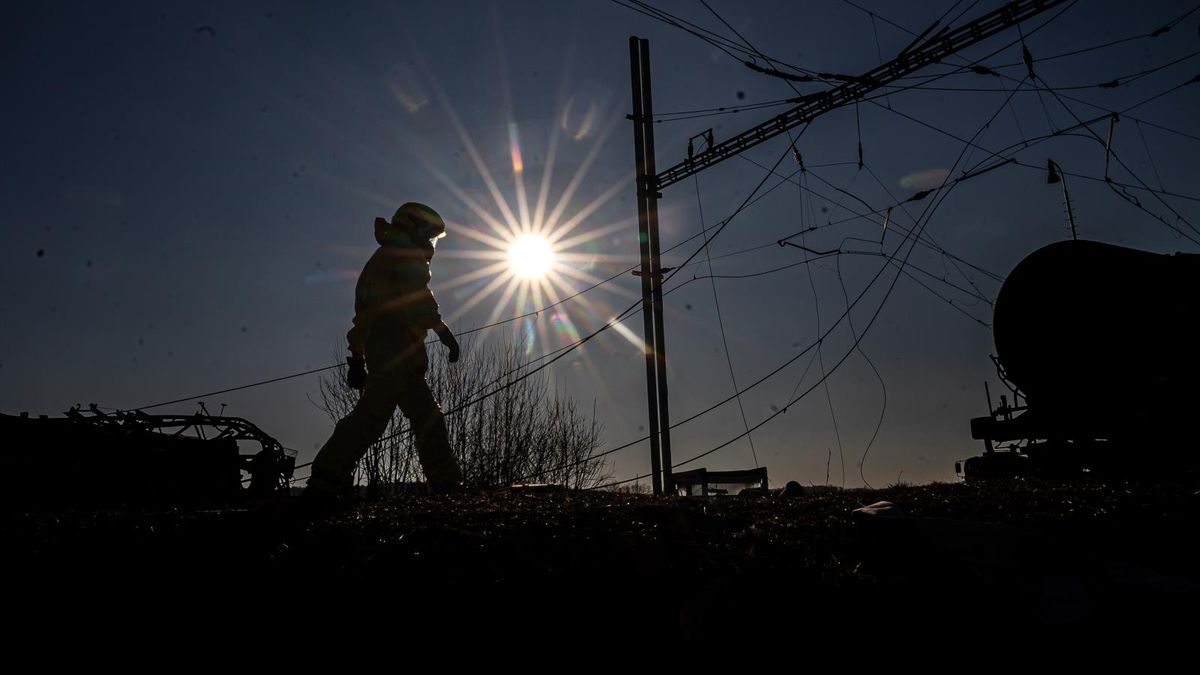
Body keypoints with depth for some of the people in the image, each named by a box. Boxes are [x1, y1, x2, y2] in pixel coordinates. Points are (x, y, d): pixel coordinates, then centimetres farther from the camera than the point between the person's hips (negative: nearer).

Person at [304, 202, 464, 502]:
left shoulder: (381, 259, 31)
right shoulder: (405, 254, 3)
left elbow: (363, 313, 27)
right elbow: (419, 299, -13)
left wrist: (357, 358, 25)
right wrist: (443, 330, -13)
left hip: (378, 350, 10)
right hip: (399, 346, -10)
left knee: (426, 415, 9)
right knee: (373, 414, -14)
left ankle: (446, 483, 9)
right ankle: (325, 482, -17)